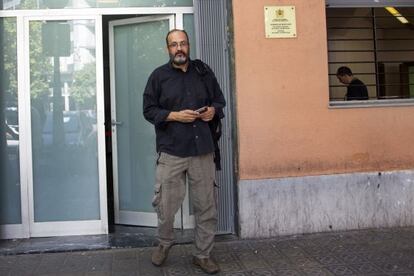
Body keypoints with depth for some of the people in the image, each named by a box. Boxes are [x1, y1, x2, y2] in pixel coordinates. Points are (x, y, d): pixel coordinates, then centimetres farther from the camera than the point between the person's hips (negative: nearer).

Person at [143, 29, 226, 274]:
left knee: (206, 206, 6)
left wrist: (213, 110, -5)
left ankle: (203, 254, 22)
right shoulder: (159, 76, 3)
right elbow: (149, 110, 1)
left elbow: (219, 99, 18)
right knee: (165, 204, 2)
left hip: (203, 150, 2)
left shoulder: (204, 72, 10)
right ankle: (165, 244, 31)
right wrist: (175, 116, -13)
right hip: (171, 152, -2)